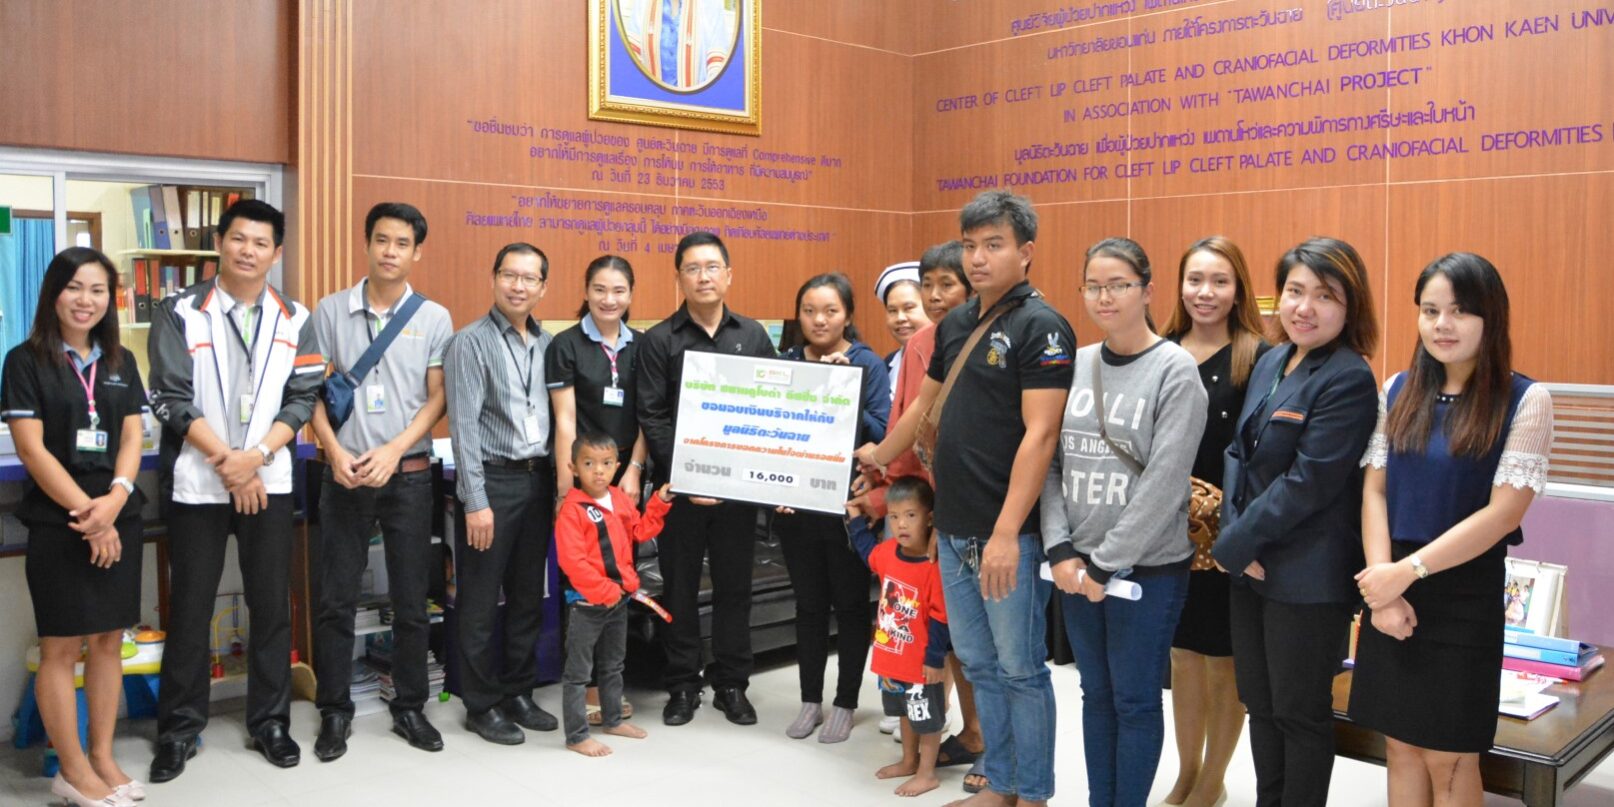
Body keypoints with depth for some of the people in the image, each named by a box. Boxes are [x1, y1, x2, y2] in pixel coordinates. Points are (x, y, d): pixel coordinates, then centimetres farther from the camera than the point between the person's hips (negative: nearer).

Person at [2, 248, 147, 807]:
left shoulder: (120, 361, 10)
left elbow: (132, 437, 6)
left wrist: (115, 499, -12)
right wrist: (86, 512, -14)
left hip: (119, 519, 4)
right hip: (57, 522, -4)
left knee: (109, 639, 8)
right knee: (62, 646, 2)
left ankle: (102, 757, 19)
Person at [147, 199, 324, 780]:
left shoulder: (295, 320, 5)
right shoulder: (180, 313, -1)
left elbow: (302, 399, 1)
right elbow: (172, 398, -7)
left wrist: (257, 455, -13)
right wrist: (226, 460, -13)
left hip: (269, 481, 2)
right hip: (196, 483, -2)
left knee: (271, 604, 7)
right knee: (189, 606, 6)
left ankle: (270, 721, 20)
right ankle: (179, 728, 19)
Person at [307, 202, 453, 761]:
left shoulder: (434, 318, 1)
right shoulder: (331, 312, 2)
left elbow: (437, 399, 0)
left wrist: (393, 450, -12)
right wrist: (335, 451, -11)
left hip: (409, 474, 0)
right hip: (345, 475, 0)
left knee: (411, 600, 7)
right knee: (335, 600, 5)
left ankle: (409, 708, 21)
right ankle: (335, 713, 17)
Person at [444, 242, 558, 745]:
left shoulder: (547, 345, 10)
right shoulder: (472, 342, -7)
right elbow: (465, 426, -12)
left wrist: (560, 482, 7)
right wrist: (476, 501, -17)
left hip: (538, 479, 6)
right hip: (493, 479, -6)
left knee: (528, 598, 14)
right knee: (481, 603, 4)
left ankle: (518, 694, 27)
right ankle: (482, 705, 16)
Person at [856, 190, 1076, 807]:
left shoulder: (1040, 326, -11)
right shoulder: (956, 324, 12)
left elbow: (1039, 434, -18)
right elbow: (924, 405, 26)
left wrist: (1006, 532, -22)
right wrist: (880, 455, 35)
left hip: (1006, 534, -7)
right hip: (952, 527, 7)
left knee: (1019, 668, 5)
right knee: (978, 663, 16)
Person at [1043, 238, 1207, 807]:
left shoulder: (1176, 370, -9)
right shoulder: (1074, 365, 6)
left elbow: (1164, 482, -15)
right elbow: (1049, 464, 5)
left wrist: (1107, 564, -14)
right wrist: (1061, 551, -5)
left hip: (1147, 568, -5)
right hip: (1078, 565, 5)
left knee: (1134, 700, 6)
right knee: (1096, 693, 15)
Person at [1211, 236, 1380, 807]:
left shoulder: (1349, 380, -16)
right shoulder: (1270, 363, 9)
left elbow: (1308, 482, -21)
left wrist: (1234, 544, -15)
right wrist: (1234, 535, -5)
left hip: (1307, 578, -8)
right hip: (1251, 567, 8)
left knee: (1300, 714, 8)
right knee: (1260, 704, 19)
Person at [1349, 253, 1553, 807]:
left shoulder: (1526, 400, -8)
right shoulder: (1399, 390, 5)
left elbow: (1503, 512, -14)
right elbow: (1374, 491, 3)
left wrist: (1407, 570, -16)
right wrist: (1382, 582, -9)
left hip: (1464, 596, -4)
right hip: (1391, 593, 4)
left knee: (1449, 758, 6)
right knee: (1401, 747, 12)